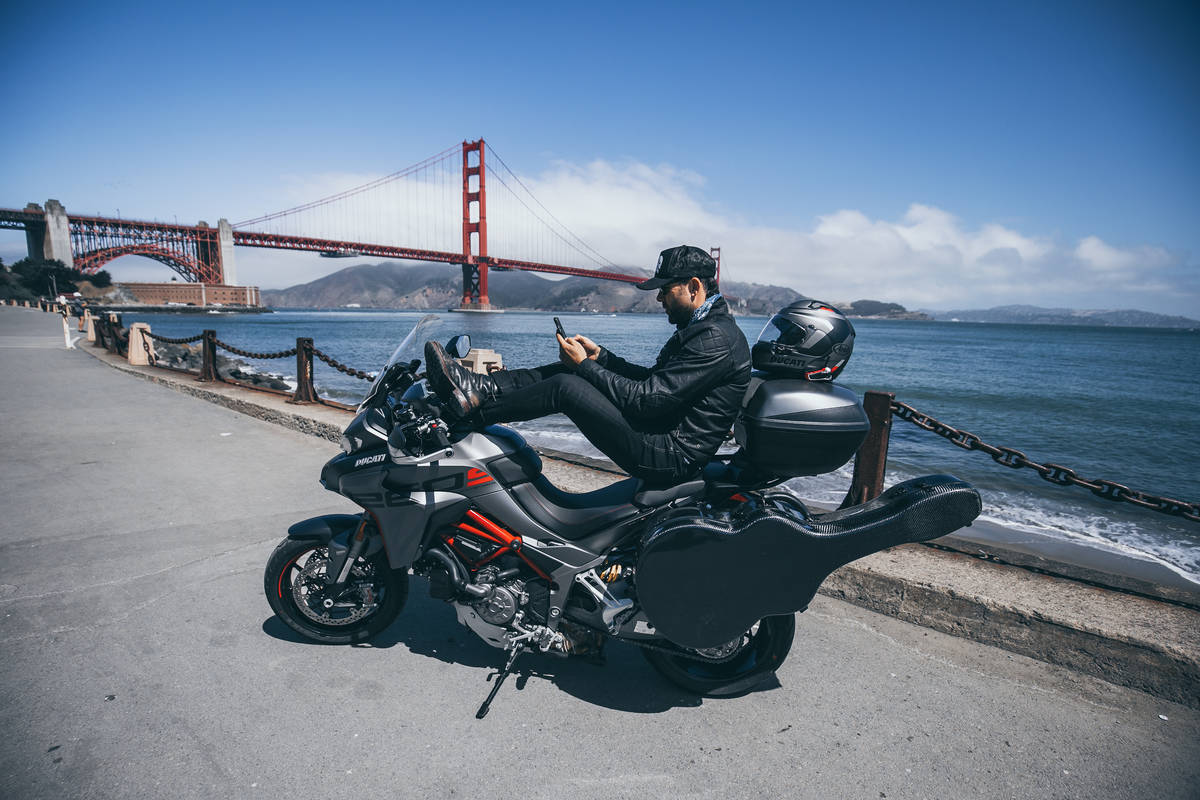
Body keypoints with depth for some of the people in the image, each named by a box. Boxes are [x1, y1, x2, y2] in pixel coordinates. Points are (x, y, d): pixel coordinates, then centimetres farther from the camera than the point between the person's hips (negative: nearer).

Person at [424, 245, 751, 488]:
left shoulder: (717, 339, -18)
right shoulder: (700, 328, 15)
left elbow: (648, 399, -23)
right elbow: (652, 380, 18)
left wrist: (584, 365, -16)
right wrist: (599, 357, 7)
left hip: (671, 457, -10)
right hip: (664, 432, 10)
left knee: (565, 386, -18)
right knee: (569, 370, 5)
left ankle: (475, 409, -2)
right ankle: (481, 389, 3)